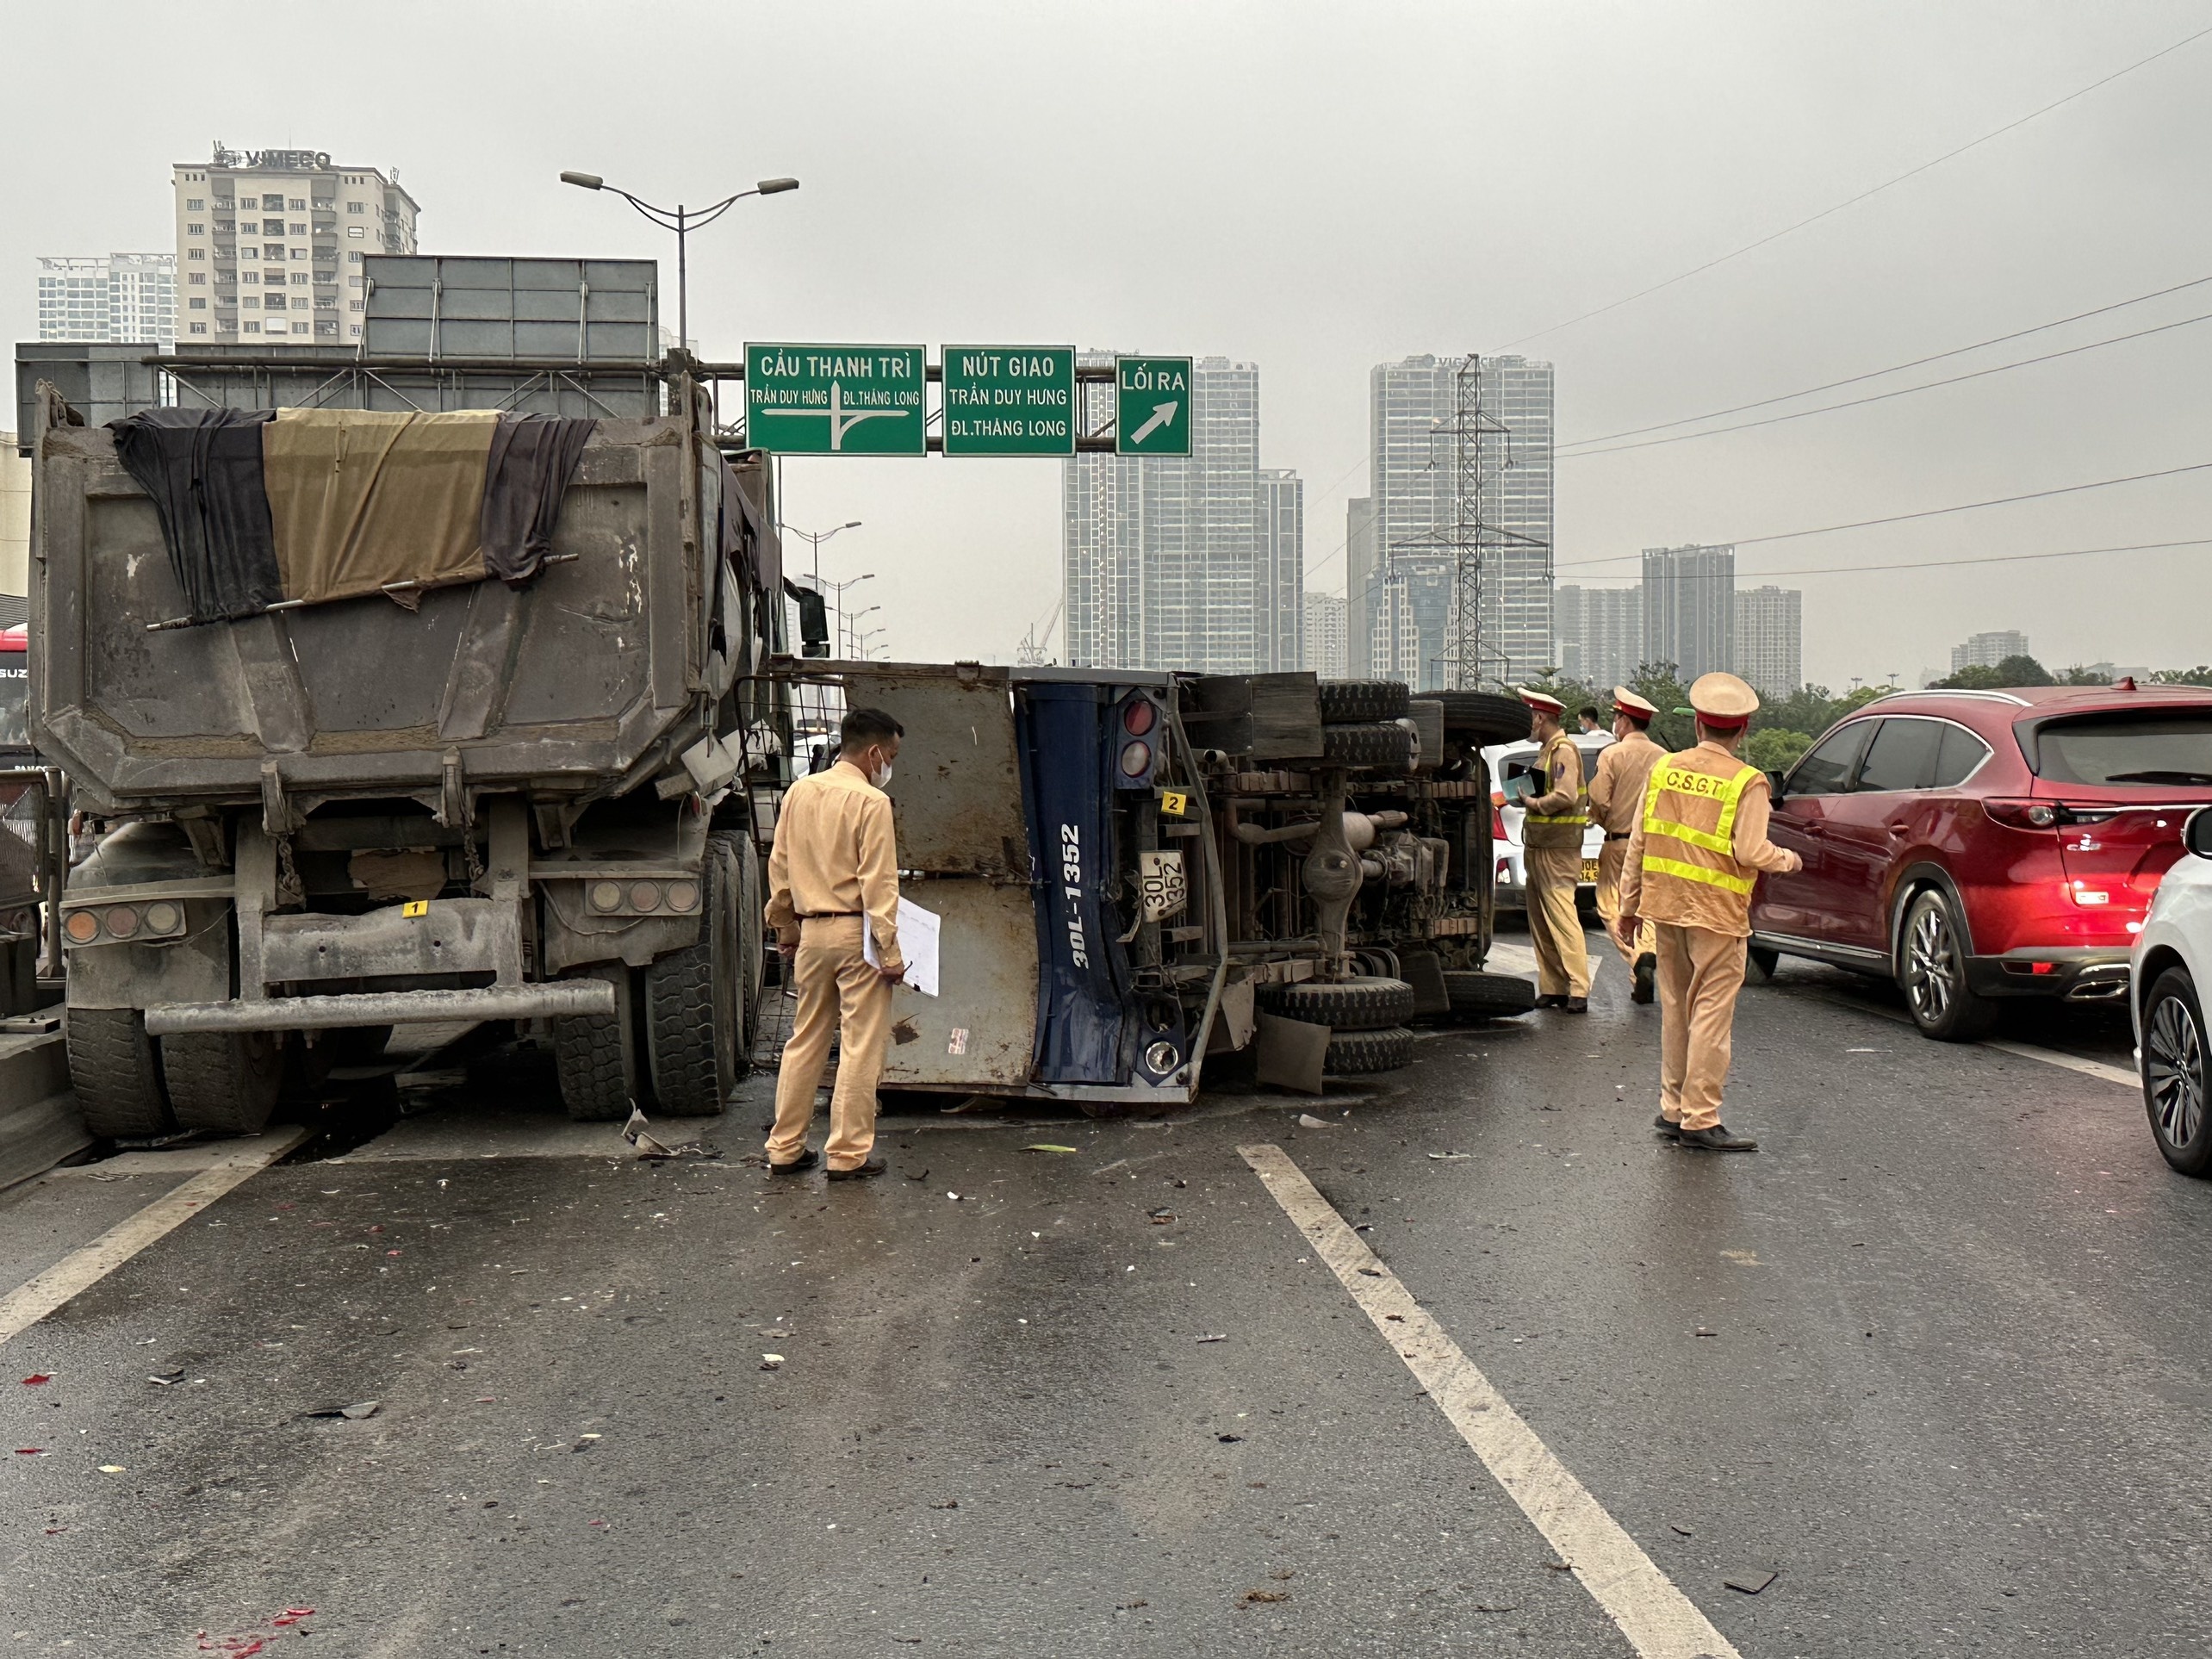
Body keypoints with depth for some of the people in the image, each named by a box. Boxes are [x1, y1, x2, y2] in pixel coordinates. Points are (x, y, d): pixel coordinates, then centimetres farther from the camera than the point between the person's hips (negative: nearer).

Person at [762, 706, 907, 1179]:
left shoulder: (799, 792, 8)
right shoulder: (871, 802, -12)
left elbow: (779, 869, 13)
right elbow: (878, 883, -15)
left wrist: (786, 932, 21)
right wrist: (890, 952, -13)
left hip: (812, 931, 7)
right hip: (857, 933, -6)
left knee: (805, 1040, 14)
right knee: (860, 1046, 1)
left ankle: (784, 1149, 18)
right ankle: (848, 1154, 4)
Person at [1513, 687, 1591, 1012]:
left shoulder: (1564, 750, -12)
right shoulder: (1546, 751, 19)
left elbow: (1565, 797, -22)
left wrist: (1533, 803, -11)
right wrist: (1528, 799, 9)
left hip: (1557, 849, -10)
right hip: (1537, 847, 10)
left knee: (1562, 918, -11)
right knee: (1540, 922, 9)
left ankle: (1578, 990, -11)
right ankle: (1552, 988, 13)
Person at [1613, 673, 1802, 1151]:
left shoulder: (1664, 769, 5)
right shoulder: (1747, 782, -9)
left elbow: (1638, 844, 7)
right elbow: (1750, 851, -16)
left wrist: (1629, 906, 14)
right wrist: (1788, 859, 5)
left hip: (1665, 906, 5)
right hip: (1716, 914, -5)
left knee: (1675, 1008, 15)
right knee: (1711, 1013, -1)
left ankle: (1673, 1107, 23)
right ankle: (1700, 1119, 1)